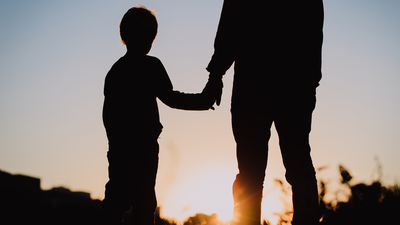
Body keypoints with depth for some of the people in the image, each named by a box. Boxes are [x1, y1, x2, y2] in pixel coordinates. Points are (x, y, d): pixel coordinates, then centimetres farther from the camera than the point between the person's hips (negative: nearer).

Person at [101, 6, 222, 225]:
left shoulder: (113, 71, 13)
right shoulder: (150, 66, -5)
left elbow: (107, 113, 13)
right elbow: (170, 98, -10)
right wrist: (202, 100, -2)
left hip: (118, 147, 6)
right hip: (144, 144, -5)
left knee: (116, 198, 7)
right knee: (143, 199, -5)